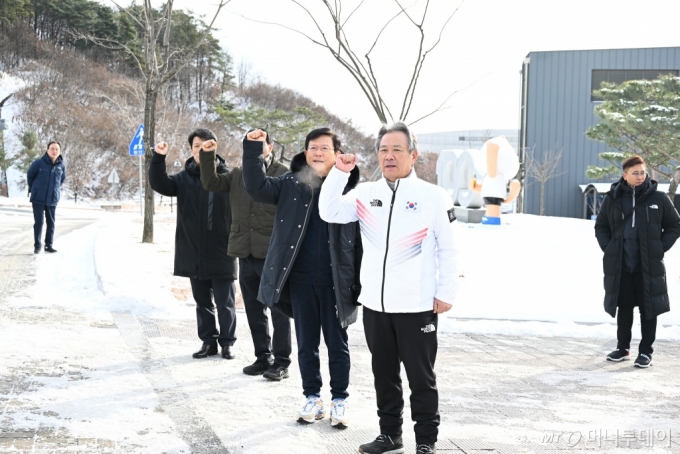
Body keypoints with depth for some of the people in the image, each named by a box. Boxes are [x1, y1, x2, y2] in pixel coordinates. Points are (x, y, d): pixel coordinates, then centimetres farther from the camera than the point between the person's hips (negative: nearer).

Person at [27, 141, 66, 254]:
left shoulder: (62, 166, -3)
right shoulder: (38, 163, -11)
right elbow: (30, 176, 5)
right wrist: (33, 189, 14)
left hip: (53, 199, 3)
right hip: (38, 199, -3)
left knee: (51, 222, 7)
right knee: (39, 222, -1)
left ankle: (49, 245, 17)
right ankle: (37, 245, 8)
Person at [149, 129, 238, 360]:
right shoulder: (184, 178, 6)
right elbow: (159, 184, -6)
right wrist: (158, 158, -19)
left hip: (221, 253, -3)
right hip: (194, 254, 4)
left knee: (225, 303, 5)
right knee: (202, 302, 13)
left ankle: (227, 342, 17)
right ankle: (208, 341, 24)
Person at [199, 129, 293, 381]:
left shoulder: (283, 175, -2)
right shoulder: (237, 176, 14)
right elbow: (210, 183, 4)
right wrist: (207, 155, -9)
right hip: (246, 253, 6)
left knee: (279, 309, 0)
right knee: (254, 309, 12)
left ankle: (281, 362, 8)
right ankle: (263, 358, 24)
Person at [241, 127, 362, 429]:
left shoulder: (349, 189, -3)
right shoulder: (290, 185, 3)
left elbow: (361, 242, -4)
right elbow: (256, 188, -11)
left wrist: (360, 284, -10)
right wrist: (253, 150, -21)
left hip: (335, 282, -2)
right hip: (301, 280, 2)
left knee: (337, 343, 8)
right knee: (306, 343, 12)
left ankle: (339, 401, 21)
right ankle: (312, 399, 25)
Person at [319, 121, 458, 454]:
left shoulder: (434, 196, -5)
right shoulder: (366, 193, 5)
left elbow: (447, 250, -2)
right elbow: (329, 213, -6)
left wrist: (446, 293, -5)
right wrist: (340, 172, -14)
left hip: (417, 305, -4)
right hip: (375, 304, 4)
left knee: (421, 377, 5)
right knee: (384, 374, 16)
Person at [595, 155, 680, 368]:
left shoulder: (658, 198, -2)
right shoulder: (613, 199, 2)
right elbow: (601, 226, 14)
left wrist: (660, 248, -4)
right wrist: (608, 248, 1)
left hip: (649, 266, -2)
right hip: (620, 265, 2)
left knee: (648, 308, 3)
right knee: (624, 307, 12)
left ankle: (646, 351, 13)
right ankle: (623, 347, 25)